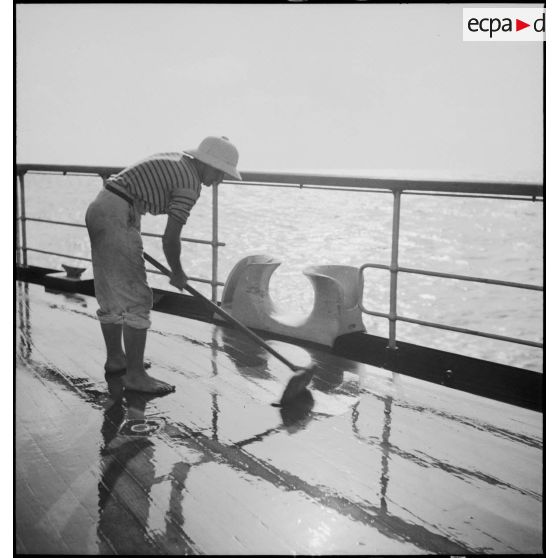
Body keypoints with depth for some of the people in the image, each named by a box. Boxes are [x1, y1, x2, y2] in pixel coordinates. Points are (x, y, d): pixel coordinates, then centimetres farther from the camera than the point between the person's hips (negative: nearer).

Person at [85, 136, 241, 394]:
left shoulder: (173, 160, 18)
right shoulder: (190, 184, -10)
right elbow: (170, 238, -13)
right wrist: (177, 273, 4)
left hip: (98, 208, 10)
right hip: (118, 219, -10)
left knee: (110, 296, 19)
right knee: (136, 299, -4)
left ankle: (115, 359, 33)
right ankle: (135, 375, 1)